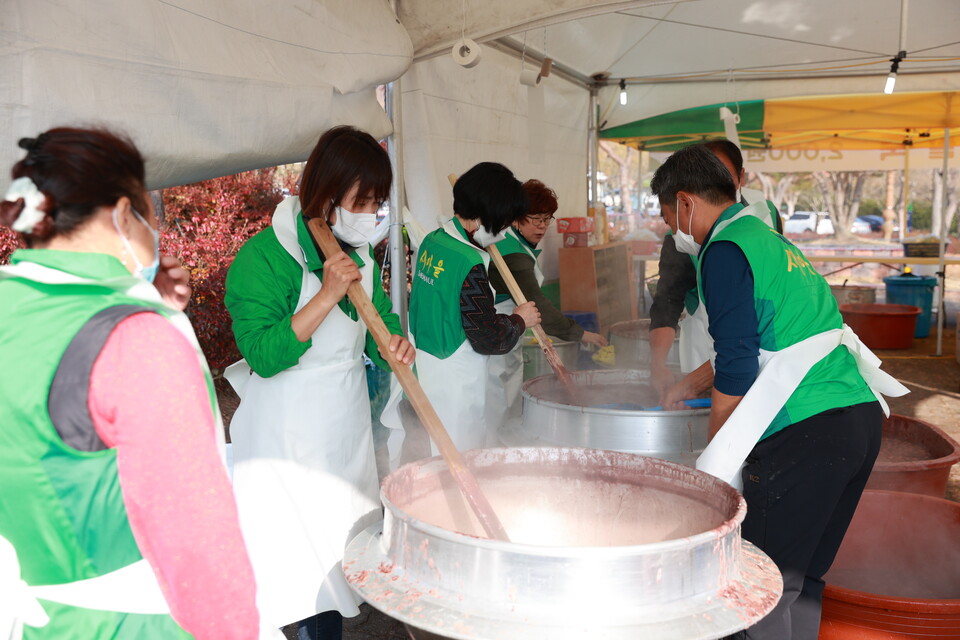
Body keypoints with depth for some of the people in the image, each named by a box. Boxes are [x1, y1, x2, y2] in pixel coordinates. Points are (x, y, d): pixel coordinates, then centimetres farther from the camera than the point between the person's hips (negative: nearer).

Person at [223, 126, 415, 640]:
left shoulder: (358, 254, 5)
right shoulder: (265, 255, -17)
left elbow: (381, 315, 16)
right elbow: (264, 355, -23)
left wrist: (394, 342, -7)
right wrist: (328, 295, -29)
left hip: (348, 423, 7)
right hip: (288, 436, -7)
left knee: (347, 548, 15)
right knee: (310, 558, 0)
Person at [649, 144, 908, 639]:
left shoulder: (725, 251, -7)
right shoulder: (771, 240, 21)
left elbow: (737, 369, -13)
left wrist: (714, 458, -2)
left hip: (804, 431, -9)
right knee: (804, 577, 19)